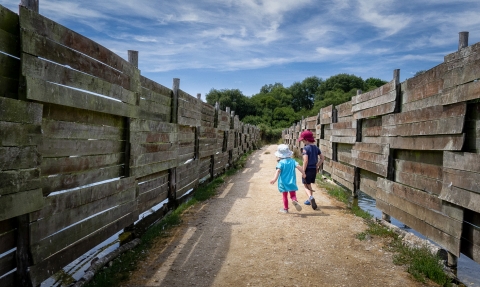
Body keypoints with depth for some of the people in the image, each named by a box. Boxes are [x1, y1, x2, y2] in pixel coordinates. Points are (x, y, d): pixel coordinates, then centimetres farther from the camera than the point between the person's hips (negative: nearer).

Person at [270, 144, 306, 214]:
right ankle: (295, 200, -24)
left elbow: (278, 170, -24)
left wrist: (275, 179, -35)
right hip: (292, 182, 2)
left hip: (283, 182, -2)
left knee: (285, 196, 12)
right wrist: (303, 173, 0)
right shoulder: (292, 161, 0)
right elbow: (298, 166, -11)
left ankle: (285, 209, 19)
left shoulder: (281, 162, -10)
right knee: (293, 194, 9)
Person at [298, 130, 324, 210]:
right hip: (314, 169, 7)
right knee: (309, 185, 24)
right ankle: (310, 200, 31)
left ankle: (311, 197, -21)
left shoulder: (306, 148, -17)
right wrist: (317, 166, 15)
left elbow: (306, 160, -24)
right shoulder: (316, 147, 6)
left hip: (308, 169, -7)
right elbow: (322, 158, 11)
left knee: (306, 186, 4)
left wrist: (303, 171, -18)